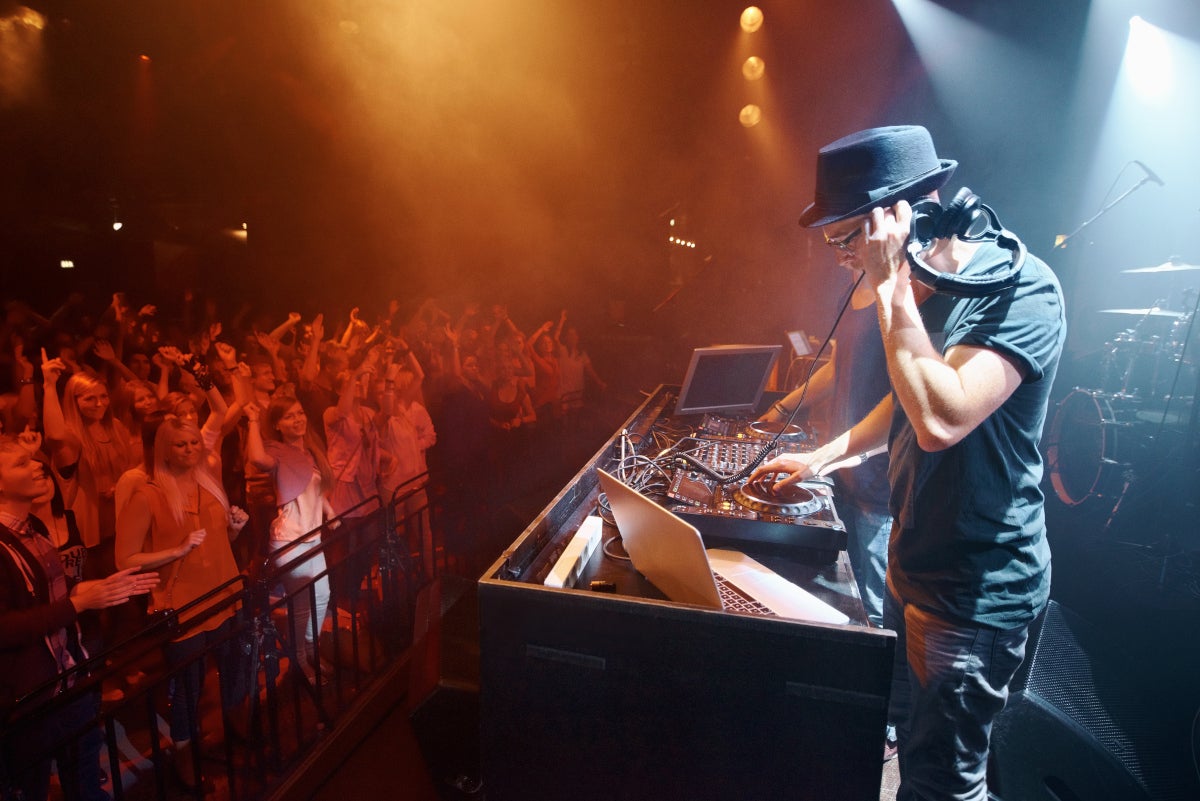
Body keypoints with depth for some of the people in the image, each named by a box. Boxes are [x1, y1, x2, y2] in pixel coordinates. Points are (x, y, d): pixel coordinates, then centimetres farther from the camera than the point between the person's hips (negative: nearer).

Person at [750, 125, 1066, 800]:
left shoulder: (1020, 288, -22)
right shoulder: (923, 288, 5)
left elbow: (941, 419, -36)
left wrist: (893, 290, -29)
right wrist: (823, 458, 13)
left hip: (976, 588, -8)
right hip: (914, 563, 9)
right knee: (906, 730, 26)